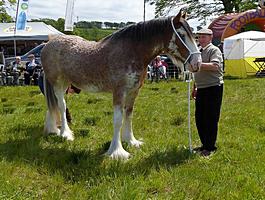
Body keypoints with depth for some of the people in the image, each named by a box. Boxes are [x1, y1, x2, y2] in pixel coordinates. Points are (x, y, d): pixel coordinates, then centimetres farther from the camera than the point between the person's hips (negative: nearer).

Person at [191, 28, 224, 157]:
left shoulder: (214, 50, -8)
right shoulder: (198, 51, 18)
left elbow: (215, 66, -27)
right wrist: (195, 88, 25)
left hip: (213, 88, -9)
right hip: (201, 89, 9)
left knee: (211, 119, -4)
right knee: (199, 119, 12)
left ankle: (210, 147, 5)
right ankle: (205, 145, 24)